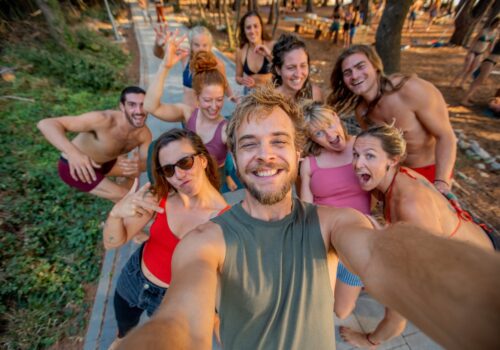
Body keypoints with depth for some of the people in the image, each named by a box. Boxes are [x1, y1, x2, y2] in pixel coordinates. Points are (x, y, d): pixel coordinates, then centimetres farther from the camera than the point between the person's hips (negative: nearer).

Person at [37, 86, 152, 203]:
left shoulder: (144, 133, -18)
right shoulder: (104, 120, -36)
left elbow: (147, 163, -15)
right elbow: (46, 124, -38)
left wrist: (138, 166, -40)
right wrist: (73, 152, -56)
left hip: (102, 162, 7)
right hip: (73, 166, -6)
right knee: (123, 197, -13)